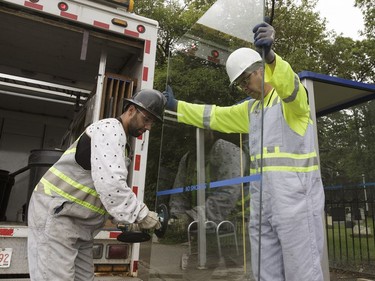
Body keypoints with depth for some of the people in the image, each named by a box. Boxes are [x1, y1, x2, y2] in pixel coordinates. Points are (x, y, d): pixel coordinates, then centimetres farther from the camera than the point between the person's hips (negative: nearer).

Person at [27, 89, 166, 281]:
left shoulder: (121, 140, 17)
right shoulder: (110, 128, -15)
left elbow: (113, 187, 17)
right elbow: (109, 183, -28)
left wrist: (130, 219, 6)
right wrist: (140, 214, -19)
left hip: (80, 223, 10)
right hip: (54, 214, -10)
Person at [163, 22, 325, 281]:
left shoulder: (293, 98, -2)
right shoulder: (250, 108, 19)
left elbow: (289, 85, -26)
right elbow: (215, 116, 23)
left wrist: (271, 56, -44)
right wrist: (176, 106, 23)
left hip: (295, 197, -7)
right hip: (262, 200, 7)